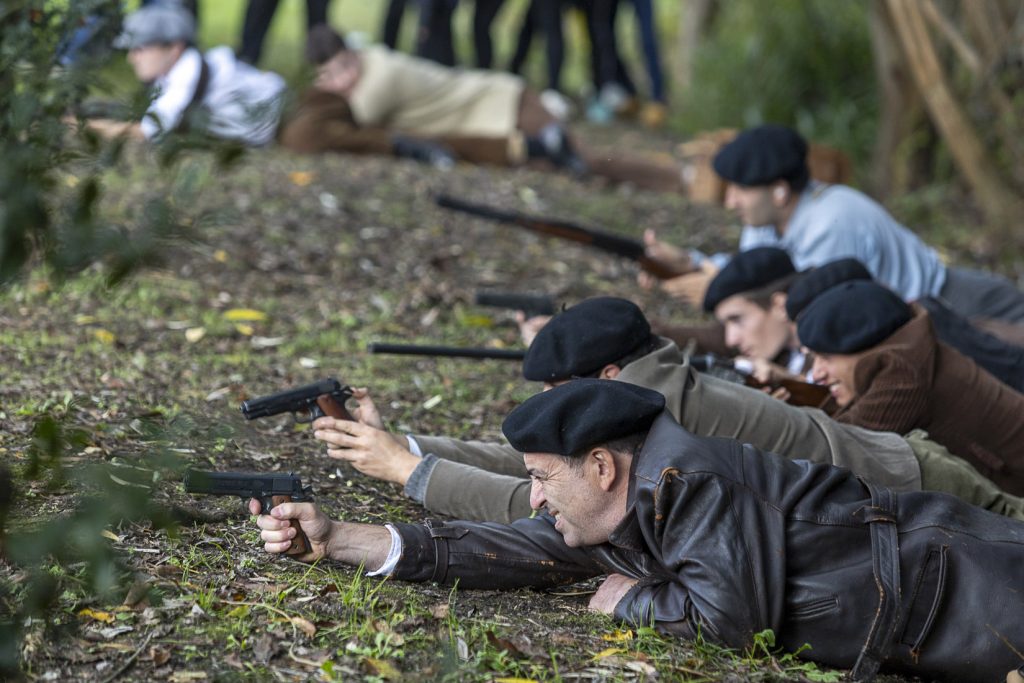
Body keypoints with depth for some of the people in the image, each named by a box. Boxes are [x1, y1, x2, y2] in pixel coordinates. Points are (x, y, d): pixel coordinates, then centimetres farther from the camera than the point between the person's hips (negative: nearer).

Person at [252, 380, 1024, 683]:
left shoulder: (689, 481, -26)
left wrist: (634, 601, -11)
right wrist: (338, 538, 2)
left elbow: (731, 615, -31)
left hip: (943, 582, -8)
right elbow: (514, 548, 7)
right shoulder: (609, 519, 5)